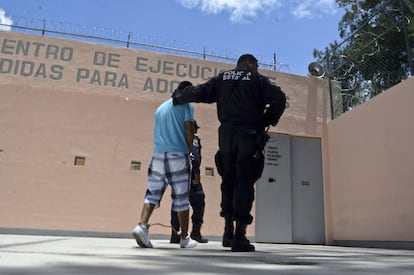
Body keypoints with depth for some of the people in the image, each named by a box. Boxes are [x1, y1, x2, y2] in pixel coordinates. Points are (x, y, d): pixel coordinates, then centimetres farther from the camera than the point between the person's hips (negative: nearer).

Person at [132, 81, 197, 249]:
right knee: (181, 197, 2)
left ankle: (142, 225, -16)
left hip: (158, 154, 5)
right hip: (178, 155, -5)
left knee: (152, 192, 5)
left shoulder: (161, 107, 23)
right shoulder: (186, 104, 5)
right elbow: (189, 129, -6)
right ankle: (185, 238, 11)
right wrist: (189, 151, 6)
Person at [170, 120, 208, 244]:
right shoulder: (194, 138, 0)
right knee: (198, 202, 1)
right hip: (188, 174, -7)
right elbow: (195, 156, -14)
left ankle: (175, 235, 7)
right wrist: (196, 173, -18)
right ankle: (196, 232, -4)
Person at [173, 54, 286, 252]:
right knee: (244, 183, -4)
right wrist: (268, 121, 8)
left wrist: (177, 97, 31)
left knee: (229, 181, 13)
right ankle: (239, 237, -6)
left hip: (227, 135, 4)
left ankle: (228, 231, 13)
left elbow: (198, 92, 14)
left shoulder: (222, 78, 17)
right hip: (249, 136, -3)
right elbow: (279, 98, -5)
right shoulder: (258, 79, 8)